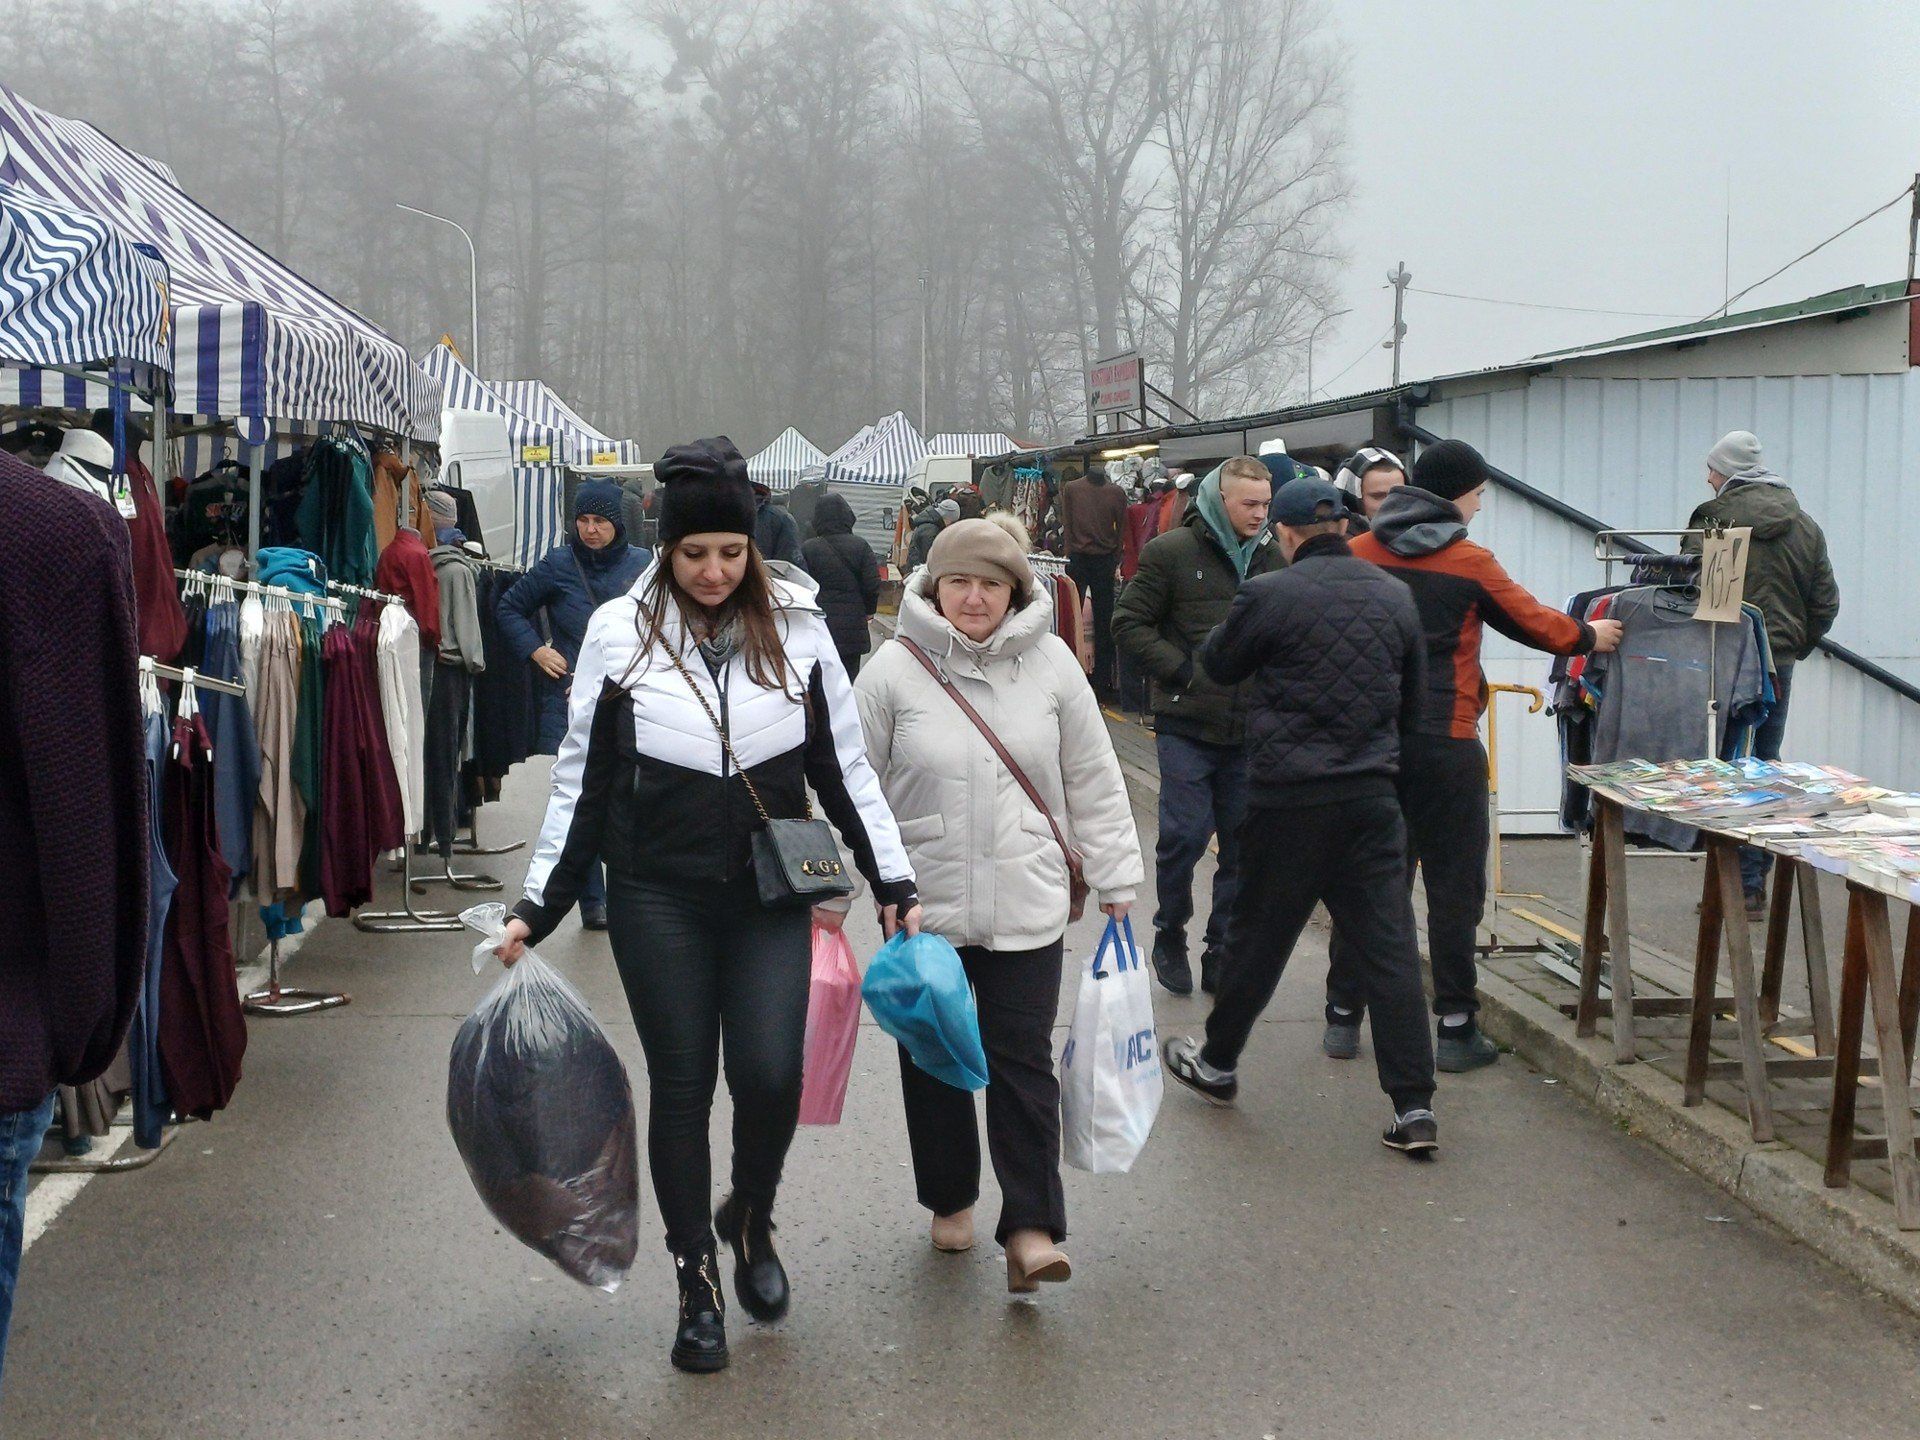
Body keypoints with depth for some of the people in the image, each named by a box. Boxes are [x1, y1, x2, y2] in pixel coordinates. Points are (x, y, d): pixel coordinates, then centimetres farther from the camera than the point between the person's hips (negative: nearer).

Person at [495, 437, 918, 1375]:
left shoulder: (797, 628, 0)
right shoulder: (619, 633, -3)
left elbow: (844, 768, 7)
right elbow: (583, 782, 3)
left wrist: (893, 882, 5)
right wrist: (537, 907, 0)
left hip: (771, 893, 1)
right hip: (659, 896, 0)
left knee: (771, 1074, -8)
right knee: (681, 1085, 5)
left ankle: (749, 1218, 24)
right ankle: (696, 1280, 22)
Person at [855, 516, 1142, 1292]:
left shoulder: (1051, 665, -1)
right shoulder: (894, 670, -5)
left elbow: (1094, 784, 5)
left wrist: (1117, 881, 6)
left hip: (1027, 907, 0)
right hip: (922, 907, 0)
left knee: (1023, 1061, -2)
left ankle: (1030, 1227, 3)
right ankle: (950, 1200, 31)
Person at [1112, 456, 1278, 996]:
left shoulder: (1273, 557, 7)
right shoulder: (1172, 551, -4)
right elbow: (1130, 623, -2)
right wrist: (1180, 672, -11)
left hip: (1250, 730, 4)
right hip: (1186, 724, -4)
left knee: (1243, 845, 6)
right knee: (1184, 835, -5)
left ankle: (1222, 954, 19)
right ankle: (1170, 936, 18)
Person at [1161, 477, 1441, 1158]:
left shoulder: (1270, 595, -12)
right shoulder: (1394, 596, 3)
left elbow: (1219, 664, 6)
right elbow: (1414, 697, 14)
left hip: (1289, 799, -3)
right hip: (1373, 796, 3)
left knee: (1258, 936, 13)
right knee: (1389, 948, 4)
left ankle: (1217, 1063, 32)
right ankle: (1414, 1107, 2)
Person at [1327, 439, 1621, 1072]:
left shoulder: (1358, 554, 4)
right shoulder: (1470, 562, -6)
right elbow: (1535, 623, 3)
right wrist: (1590, 636, 22)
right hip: (1442, 742, -4)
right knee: (1453, 885, 4)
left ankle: (1343, 1018, 14)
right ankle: (1456, 1030, 8)